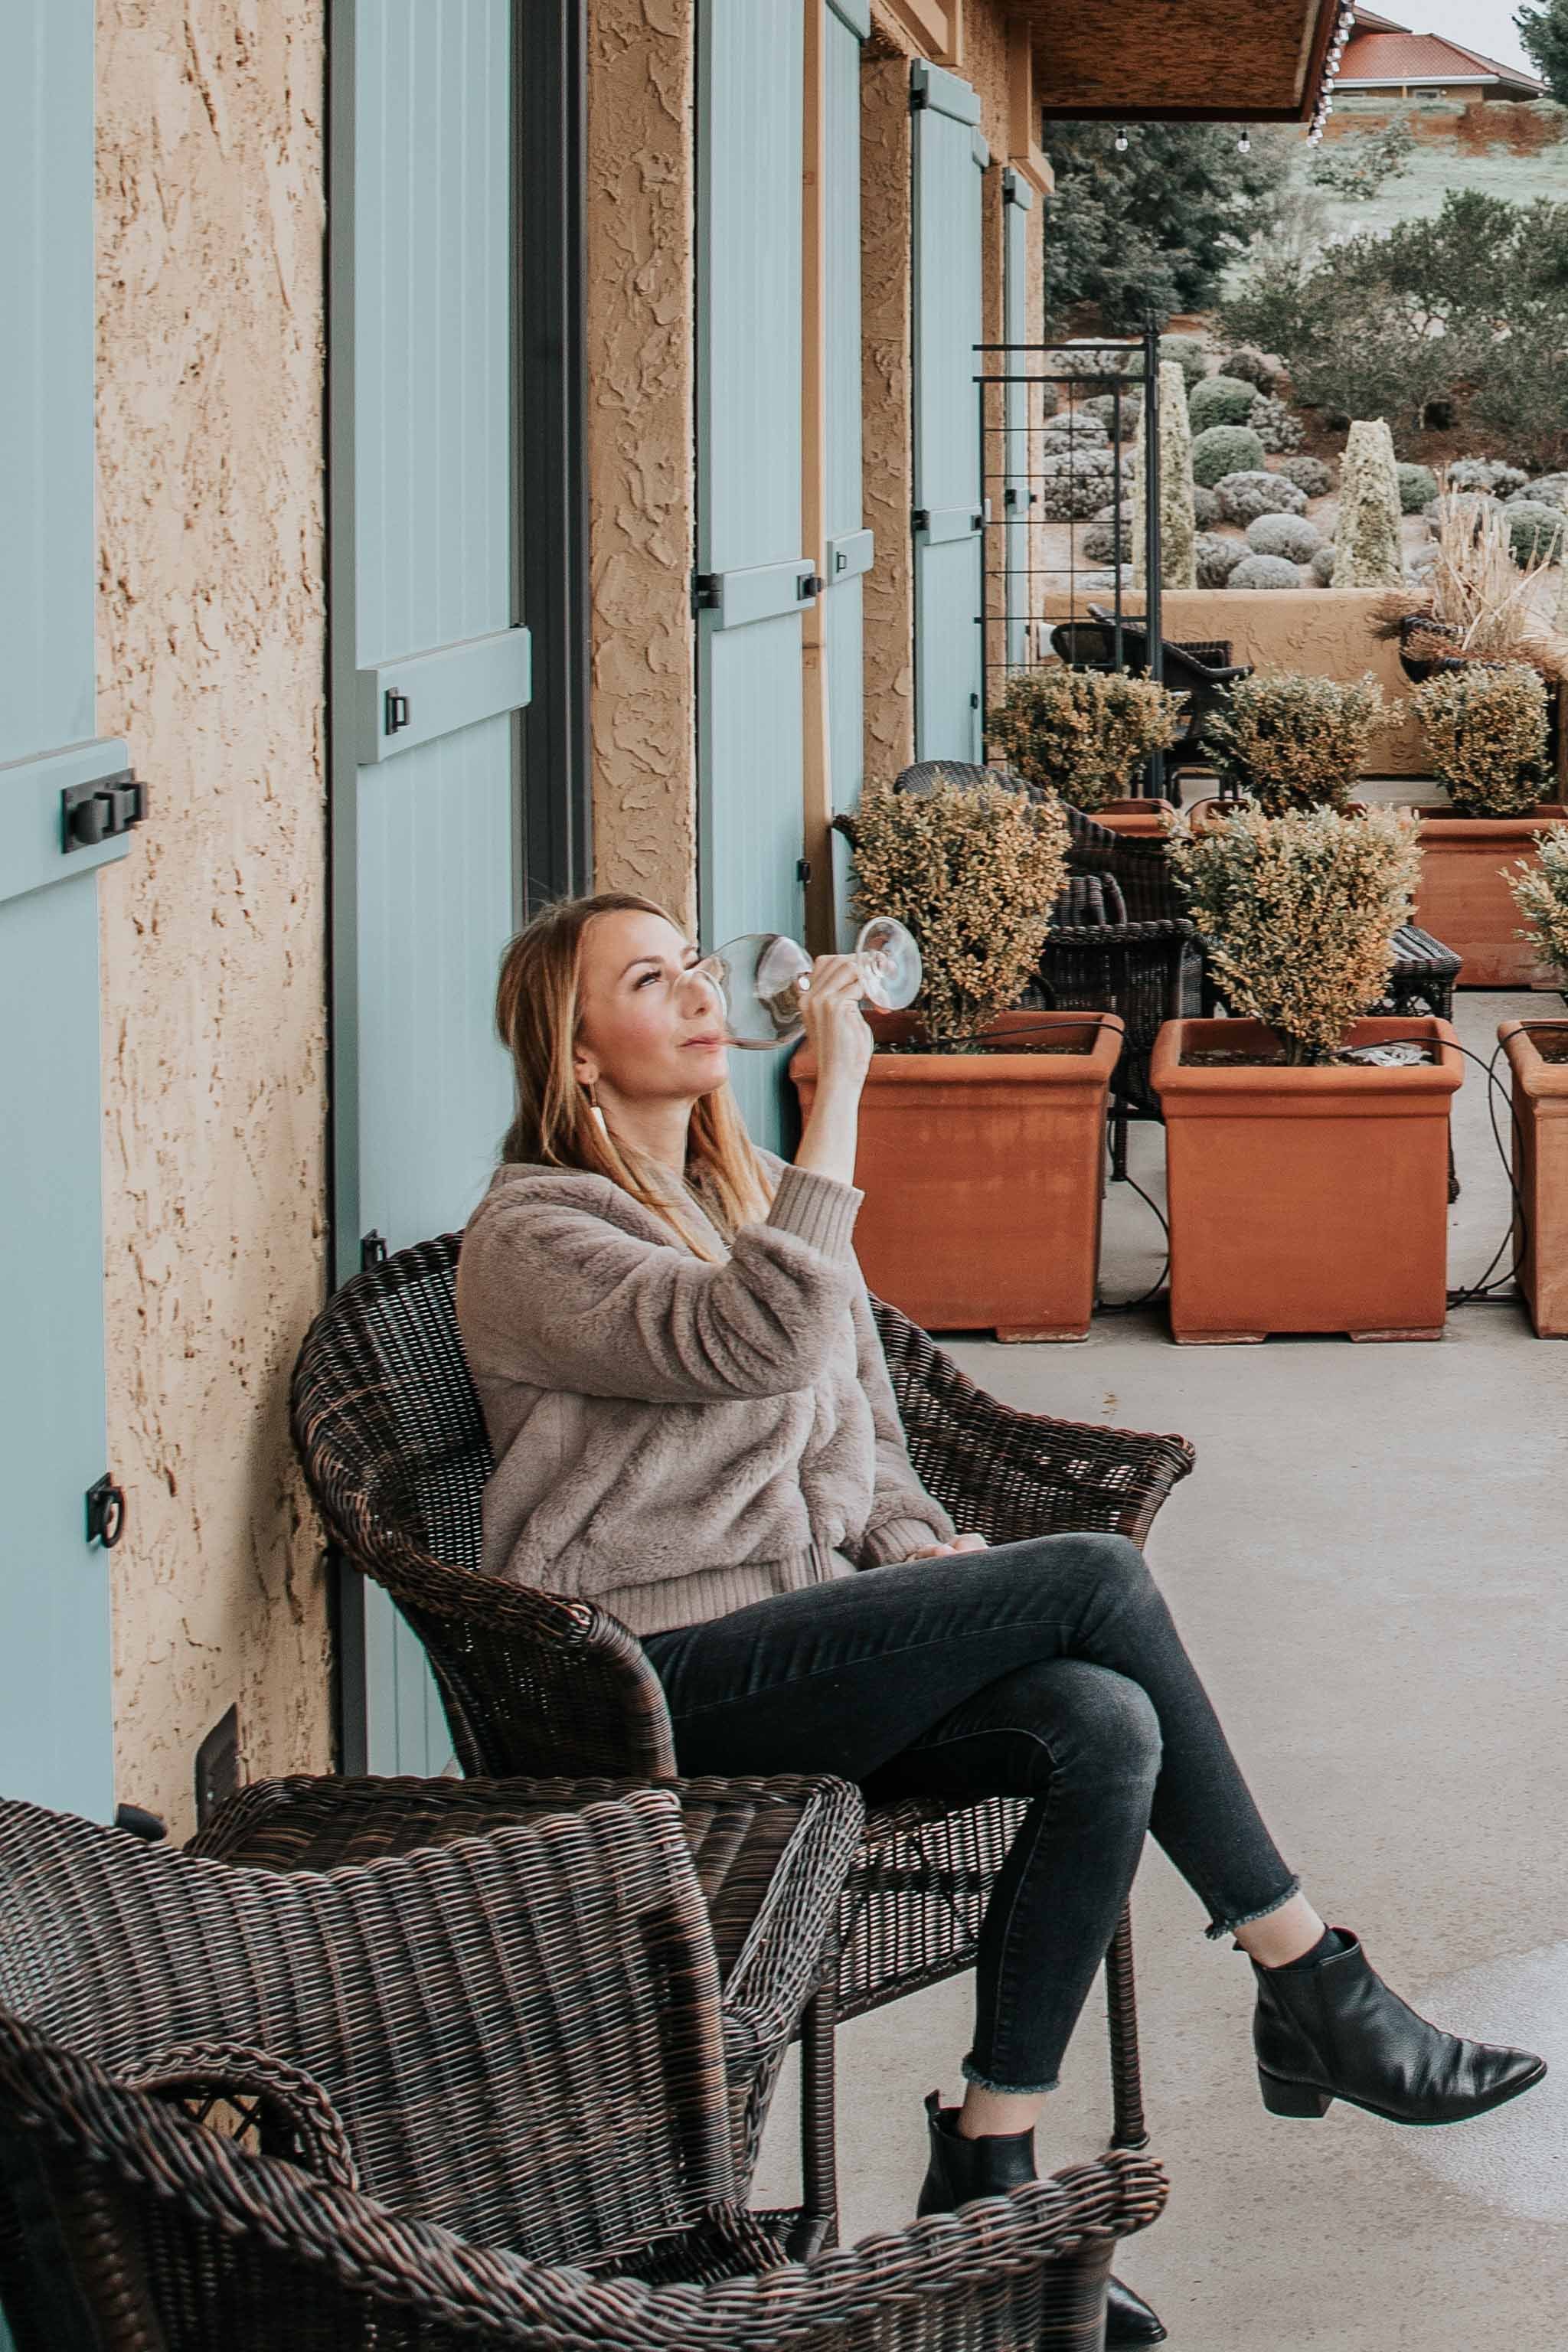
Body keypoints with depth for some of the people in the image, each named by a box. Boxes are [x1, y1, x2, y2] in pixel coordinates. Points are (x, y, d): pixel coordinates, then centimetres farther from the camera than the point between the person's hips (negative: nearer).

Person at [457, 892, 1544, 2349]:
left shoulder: (747, 1193, 20)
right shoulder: (529, 1238, -7)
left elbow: (863, 1432, 25)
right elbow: (761, 1341, -25)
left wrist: (916, 1545, 3)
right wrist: (838, 1090, -22)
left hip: (810, 1648, 8)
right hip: (667, 1680, -8)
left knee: (1103, 1730, -23)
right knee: (1097, 1580, -21)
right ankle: (1314, 1997, -10)